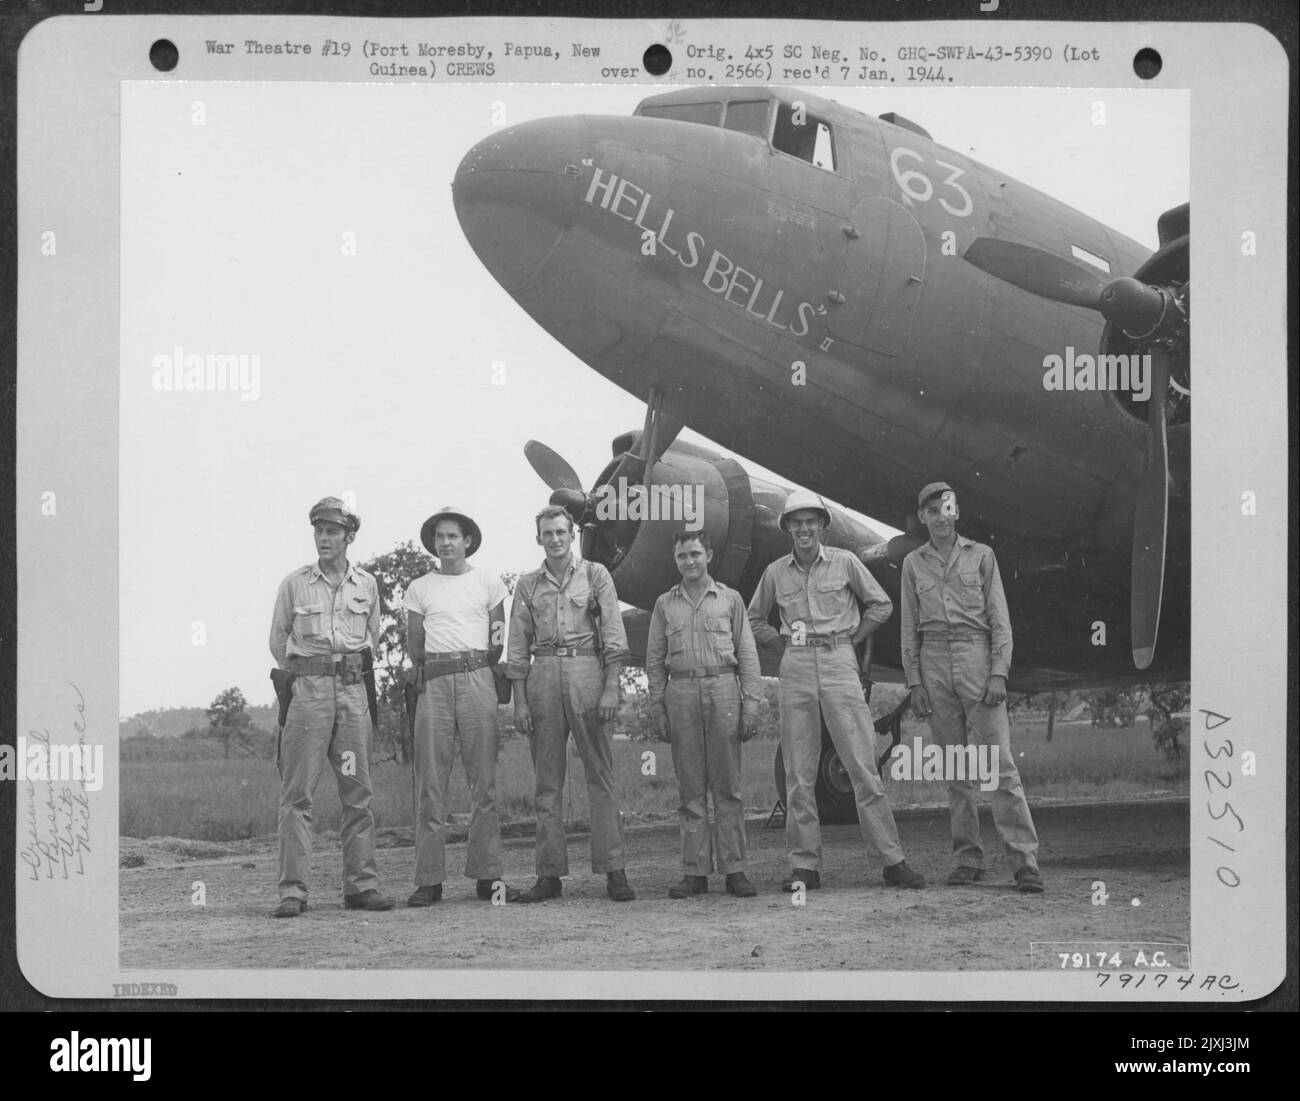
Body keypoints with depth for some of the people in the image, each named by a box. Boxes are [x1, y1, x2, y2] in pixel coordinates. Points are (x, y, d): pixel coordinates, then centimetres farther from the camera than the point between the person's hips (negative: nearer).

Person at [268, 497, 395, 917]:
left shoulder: (367, 585, 10)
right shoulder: (293, 584, 3)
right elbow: (278, 642, 12)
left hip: (354, 689, 3)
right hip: (307, 690, -2)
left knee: (357, 792, 4)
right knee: (297, 793, -6)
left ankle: (361, 883, 9)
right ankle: (293, 889, -6)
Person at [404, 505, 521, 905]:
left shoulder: (489, 584, 11)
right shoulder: (419, 588, 12)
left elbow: (499, 642, 11)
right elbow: (414, 647, 12)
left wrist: (477, 670, 5)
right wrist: (430, 670, 6)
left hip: (477, 680, 0)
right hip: (434, 684, 0)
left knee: (483, 781, -1)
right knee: (431, 783, -2)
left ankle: (487, 875, 1)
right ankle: (429, 879, -1)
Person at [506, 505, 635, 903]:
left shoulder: (595, 575, 7)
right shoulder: (528, 585, 13)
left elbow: (613, 635, 2)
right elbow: (518, 648, 12)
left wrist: (611, 688, -7)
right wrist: (519, 701, 4)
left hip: (586, 673, -2)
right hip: (543, 676, 2)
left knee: (601, 776, -4)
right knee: (547, 781, 4)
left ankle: (613, 870, -3)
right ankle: (550, 874, 6)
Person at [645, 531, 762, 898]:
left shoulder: (730, 599, 10)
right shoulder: (665, 604, 13)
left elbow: (747, 655, 8)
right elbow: (654, 661, 13)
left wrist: (751, 703, -1)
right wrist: (657, 709, 5)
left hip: (723, 689, -1)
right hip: (681, 692, 1)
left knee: (727, 785, -1)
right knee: (691, 788, 2)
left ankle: (734, 869, 1)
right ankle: (695, 871, 5)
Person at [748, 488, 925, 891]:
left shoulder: (844, 563, 3)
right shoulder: (775, 572, 9)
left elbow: (881, 604, 11)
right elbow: (754, 618, 23)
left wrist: (851, 639, 7)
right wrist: (782, 639, 10)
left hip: (839, 663, -2)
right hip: (796, 668, 2)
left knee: (863, 765, -5)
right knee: (798, 773, 1)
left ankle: (892, 861, -4)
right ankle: (805, 865, 6)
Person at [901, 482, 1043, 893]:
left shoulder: (981, 556, 7)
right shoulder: (913, 563, 12)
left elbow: (1000, 620, 3)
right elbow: (909, 629, 12)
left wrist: (998, 674, -7)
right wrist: (915, 682, 3)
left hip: (977, 658, -2)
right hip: (935, 662, 2)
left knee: (1000, 763, -9)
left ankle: (1026, 861, -12)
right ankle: (967, 858, 9)